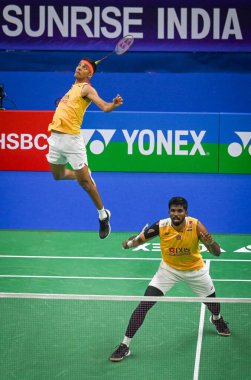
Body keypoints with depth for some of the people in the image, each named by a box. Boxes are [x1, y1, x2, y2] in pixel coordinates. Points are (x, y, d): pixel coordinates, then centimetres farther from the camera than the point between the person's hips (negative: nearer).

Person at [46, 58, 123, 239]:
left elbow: (104, 106, -22)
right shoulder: (73, 87, 17)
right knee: (58, 175, 20)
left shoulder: (87, 89, -5)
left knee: (84, 181, -4)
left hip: (71, 139, -8)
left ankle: (103, 215, 10)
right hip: (55, 137, 8)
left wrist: (114, 104, -41)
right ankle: (84, 174, 45)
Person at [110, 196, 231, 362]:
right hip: (169, 269, -1)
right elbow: (139, 239, -18)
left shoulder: (196, 225, -28)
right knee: (144, 305, -15)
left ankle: (217, 318, 58)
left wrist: (210, 243, -53)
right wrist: (129, 243, -43)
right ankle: (125, 345, -6)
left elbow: (217, 253, -30)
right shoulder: (161, 227, -26)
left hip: (195, 269, 1)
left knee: (212, 301, 18)